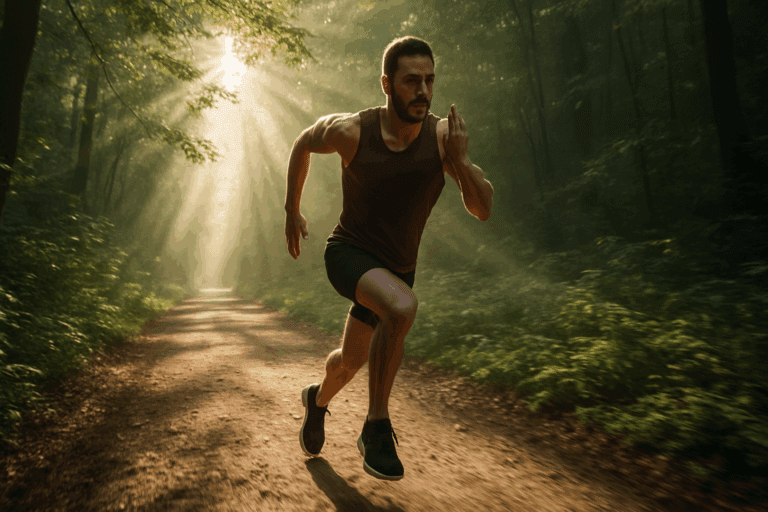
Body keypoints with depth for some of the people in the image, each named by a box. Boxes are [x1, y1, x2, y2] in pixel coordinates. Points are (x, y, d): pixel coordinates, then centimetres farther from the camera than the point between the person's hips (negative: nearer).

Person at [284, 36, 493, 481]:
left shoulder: (441, 135, -15)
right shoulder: (351, 131, -19)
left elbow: (483, 210, -15)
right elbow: (305, 143, 4)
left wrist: (461, 161, -32)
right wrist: (292, 211, 9)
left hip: (397, 267, 4)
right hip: (349, 253, -4)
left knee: (352, 360, 21)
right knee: (402, 308, -35)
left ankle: (319, 399, 57)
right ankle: (377, 427, -14)